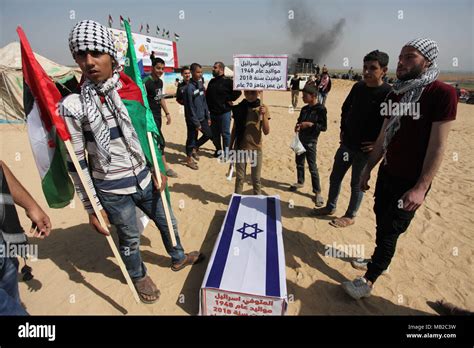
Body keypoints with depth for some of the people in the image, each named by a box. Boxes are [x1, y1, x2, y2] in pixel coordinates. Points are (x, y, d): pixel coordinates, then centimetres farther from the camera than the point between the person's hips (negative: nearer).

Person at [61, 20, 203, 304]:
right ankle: (139, 276, 48)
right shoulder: (73, 106, -14)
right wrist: (92, 208, -7)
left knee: (167, 220, 21)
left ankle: (178, 258, 52)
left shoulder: (132, 90, -1)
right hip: (111, 190, -4)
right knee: (130, 238, 16)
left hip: (144, 179, 4)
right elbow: (76, 162, -9)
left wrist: (157, 171, 6)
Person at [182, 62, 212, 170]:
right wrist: (196, 123, -17)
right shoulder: (189, 88, -19)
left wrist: (208, 117, 10)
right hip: (193, 119, -8)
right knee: (192, 138, 4)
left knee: (209, 134, 13)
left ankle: (194, 148, 32)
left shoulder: (201, 84, 6)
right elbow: (190, 108, -19)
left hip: (202, 117, 8)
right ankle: (189, 159, 22)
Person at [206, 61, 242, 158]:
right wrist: (208, 108, 9)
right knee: (214, 133, 12)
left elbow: (238, 91, -11)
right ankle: (218, 149, 27)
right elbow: (207, 96, 17)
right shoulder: (212, 81, 12)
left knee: (225, 133, 2)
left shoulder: (228, 81, -8)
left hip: (224, 112, -6)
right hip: (213, 113, 6)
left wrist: (230, 100, -9)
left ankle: (226, 152, 13)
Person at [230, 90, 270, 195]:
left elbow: (266, 132, -8)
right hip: (240, 148, 1)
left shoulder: (262, 108, -4)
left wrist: (263, 115, -21)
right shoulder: (239, 108, -2)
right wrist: (230, 148, 5)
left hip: (256, 148, 0)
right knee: (239, 177, 11)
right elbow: (234, 129, 5)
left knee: (256, 178, 10)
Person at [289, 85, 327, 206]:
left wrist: (311, 124, -25)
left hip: (311, 141, -7)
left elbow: (324, 127, -13)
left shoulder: (320, 109, -12)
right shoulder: (304, 109, 7)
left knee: (312, 167, -5)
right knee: (299, 162, 18)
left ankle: (317, 192, 4)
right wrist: (298, 125, -2)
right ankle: (300, 182, 38)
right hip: (301, 139, 7)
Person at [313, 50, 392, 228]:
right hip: (346, 144, 6)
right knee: (334, 177, 15)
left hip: (365, 149, -6)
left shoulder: (389, 93, -16)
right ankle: (330, 207, 35)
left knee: (357, 184, 8)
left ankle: (350, 216, 28)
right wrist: (343, 129, 12)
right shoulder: (358, 87, 3)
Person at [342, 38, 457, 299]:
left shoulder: (442, 94, -14)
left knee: (390, 231, 3)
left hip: (411, 181, -6)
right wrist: (368, 168, 12)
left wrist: (421, 187, -21)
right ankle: (378, 260, 40)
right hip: (387, 173, 6)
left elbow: (438, 145, -17)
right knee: (382, 224, 18)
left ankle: (368, 281, 18)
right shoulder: (395, 94, 6)